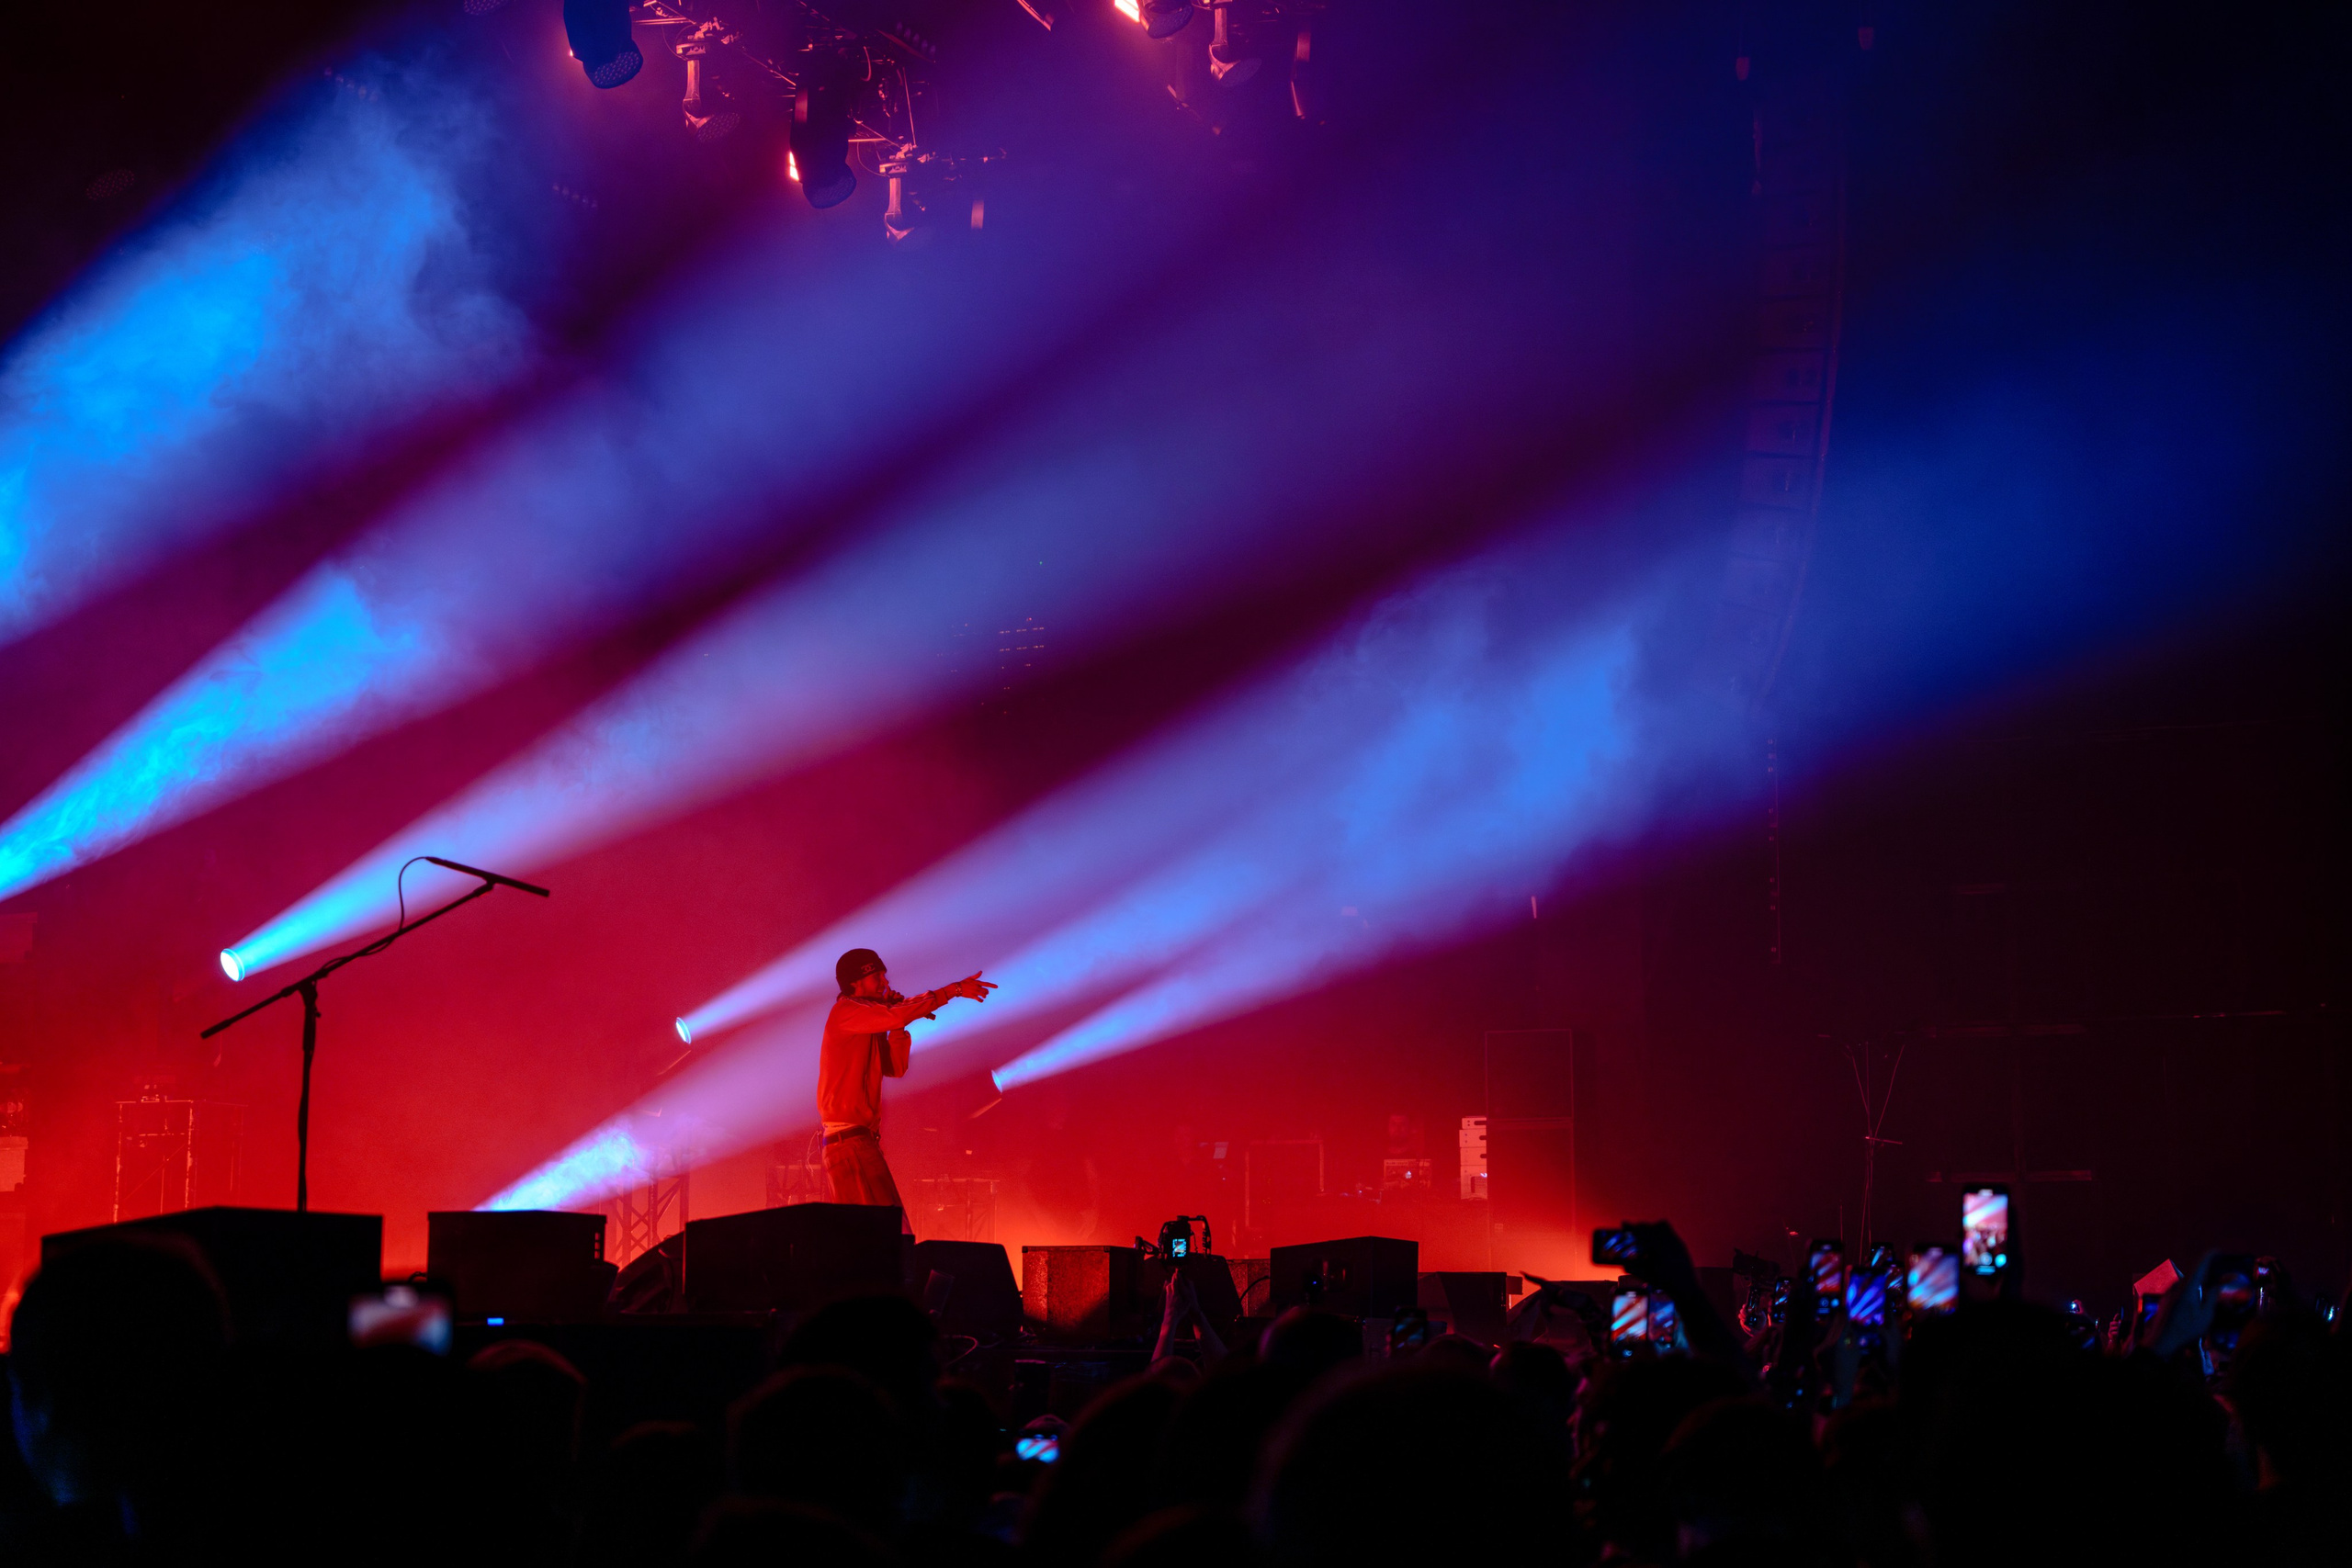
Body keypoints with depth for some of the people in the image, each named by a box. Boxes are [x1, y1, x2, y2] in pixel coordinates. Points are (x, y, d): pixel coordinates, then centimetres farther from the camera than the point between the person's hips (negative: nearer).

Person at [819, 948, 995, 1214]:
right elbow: (896, 1016, -24)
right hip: (849, 1140, -10)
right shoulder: (845, 1012, -9)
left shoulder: (868, 1026, 20)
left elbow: (895, 1068, 17)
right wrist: (954, 990, -23)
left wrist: (897, 1027, 5)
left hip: (861, 1141, 10)